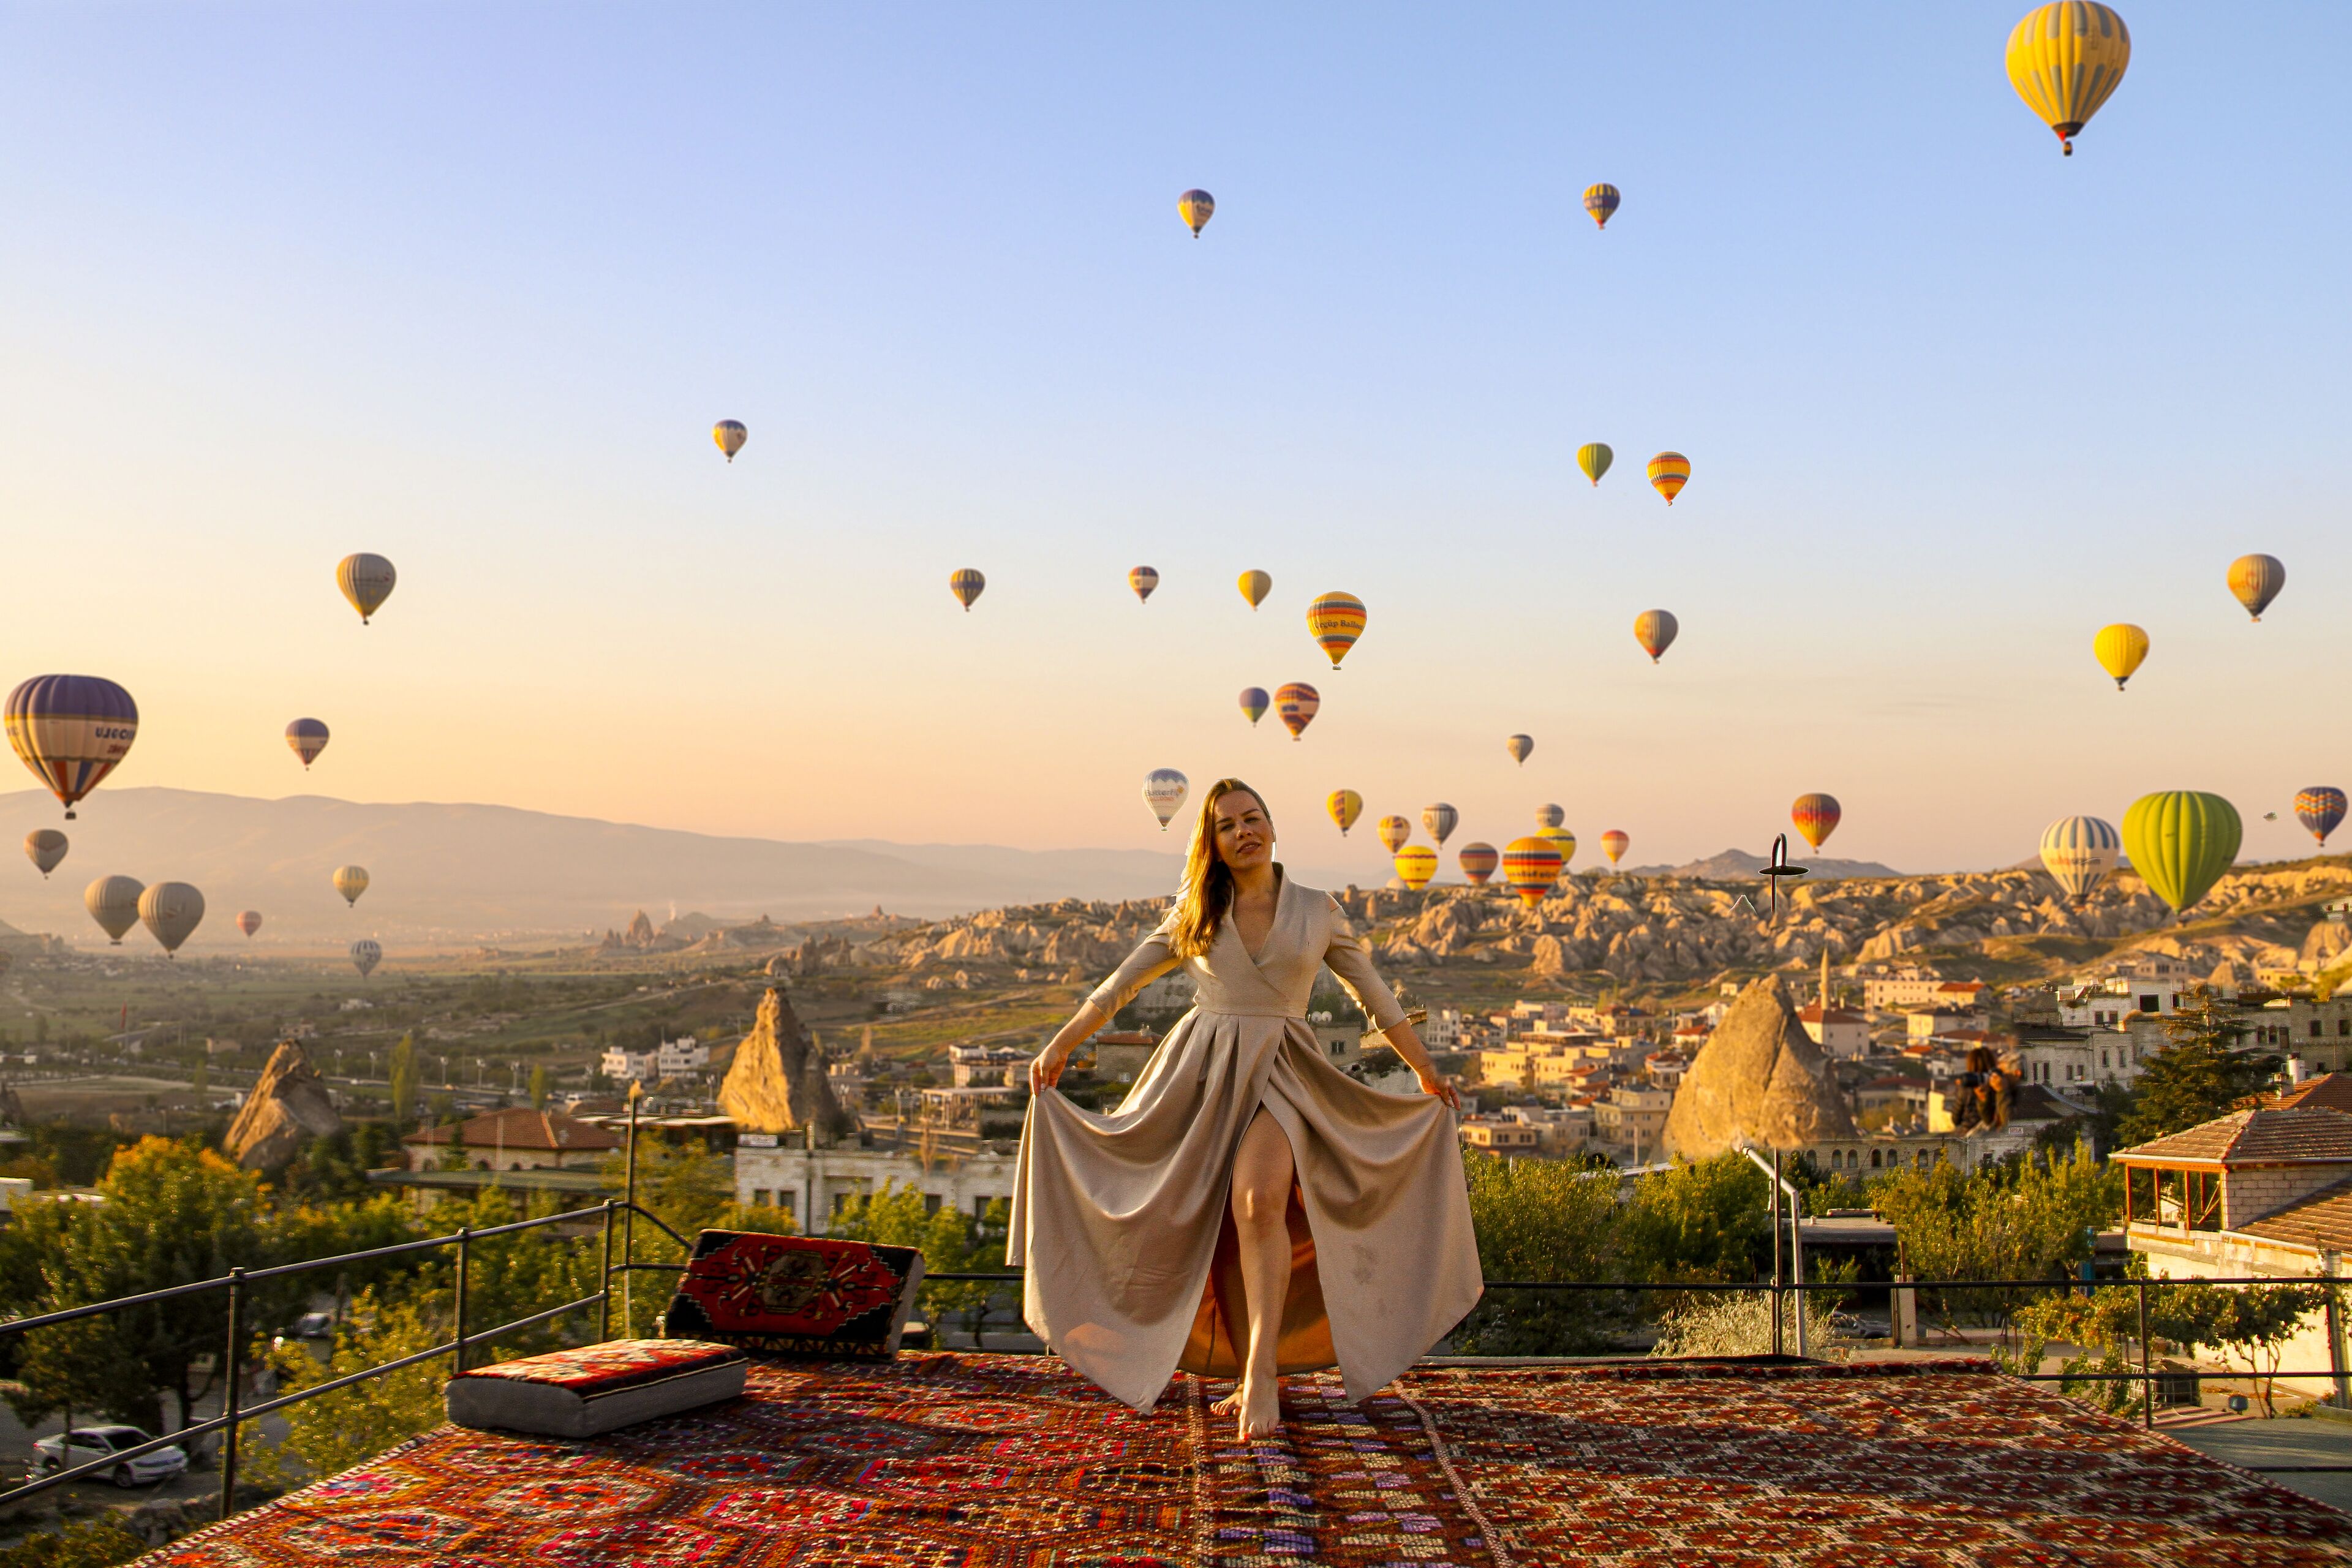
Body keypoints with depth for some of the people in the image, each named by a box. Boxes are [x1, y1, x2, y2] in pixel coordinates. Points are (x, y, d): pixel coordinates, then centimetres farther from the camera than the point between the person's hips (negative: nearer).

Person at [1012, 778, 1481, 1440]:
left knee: (1259, 1201, -28)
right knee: (1222, 1228, 1)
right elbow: (1120, 984, 15)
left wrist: (1427, 1074, 18)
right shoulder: (1193, 914, 9)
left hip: (1281, 1072, -2)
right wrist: (1059, 1047, 13)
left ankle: (1261, 1369, -26)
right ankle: (1255, 1380, 18)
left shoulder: (1317, 911, 7)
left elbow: (1376, 997, 15)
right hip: (1203, 1072, 2)